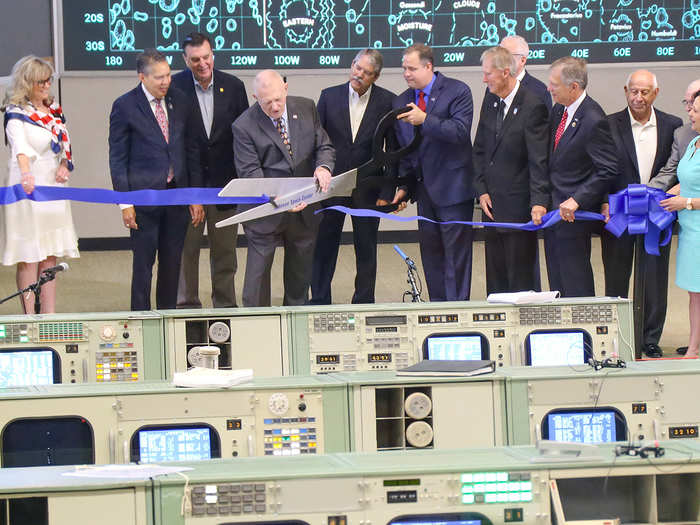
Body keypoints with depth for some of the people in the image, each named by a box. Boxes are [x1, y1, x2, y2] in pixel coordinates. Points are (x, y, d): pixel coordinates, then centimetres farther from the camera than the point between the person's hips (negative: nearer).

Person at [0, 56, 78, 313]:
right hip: (29, 185, -7)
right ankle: (30, 317, -1)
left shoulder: (54, 109, 11)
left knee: (50, 254, 7)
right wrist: (26, 174, -47)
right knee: (29, 256, -4)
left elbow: (64, 143, 21)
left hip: (53, 185, 7)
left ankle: (49, 314, 11)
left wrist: (64, 165, 0)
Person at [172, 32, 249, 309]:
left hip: (224, 180, 2)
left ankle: (225, 305, 21)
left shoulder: (233, 86, 3)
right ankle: (187, 305, 14)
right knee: (186, 249, 3)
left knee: (225, 249, 10)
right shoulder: (175, 87, -5)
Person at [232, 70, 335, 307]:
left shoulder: (306, 109, 0)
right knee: (258, 274, -2)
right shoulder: (244, 127, -13)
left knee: (300, 274, 16)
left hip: (303, 208, 4)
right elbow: (250, 174, -17)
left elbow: (325, 146, 7)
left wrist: (323, 166, -18)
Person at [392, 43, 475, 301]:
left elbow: (460, 132, -19)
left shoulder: (457, 91, -7)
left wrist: (425, 120, -26)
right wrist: (404, 184, 8)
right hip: (425, 189, 6)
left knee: (456, 253, -4)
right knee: (430, 253, 10)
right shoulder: (402, 102, 10)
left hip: (453, 188, -6)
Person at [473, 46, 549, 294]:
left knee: (520, 280, -1)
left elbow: (539, 161, -17)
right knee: (495, 277, 11)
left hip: (518, 207, -7)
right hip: (492, 204, 7)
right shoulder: (490, 100, 9)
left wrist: (539, 202, -25)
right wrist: (481, 191, 4)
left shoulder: (533, 107, -14)